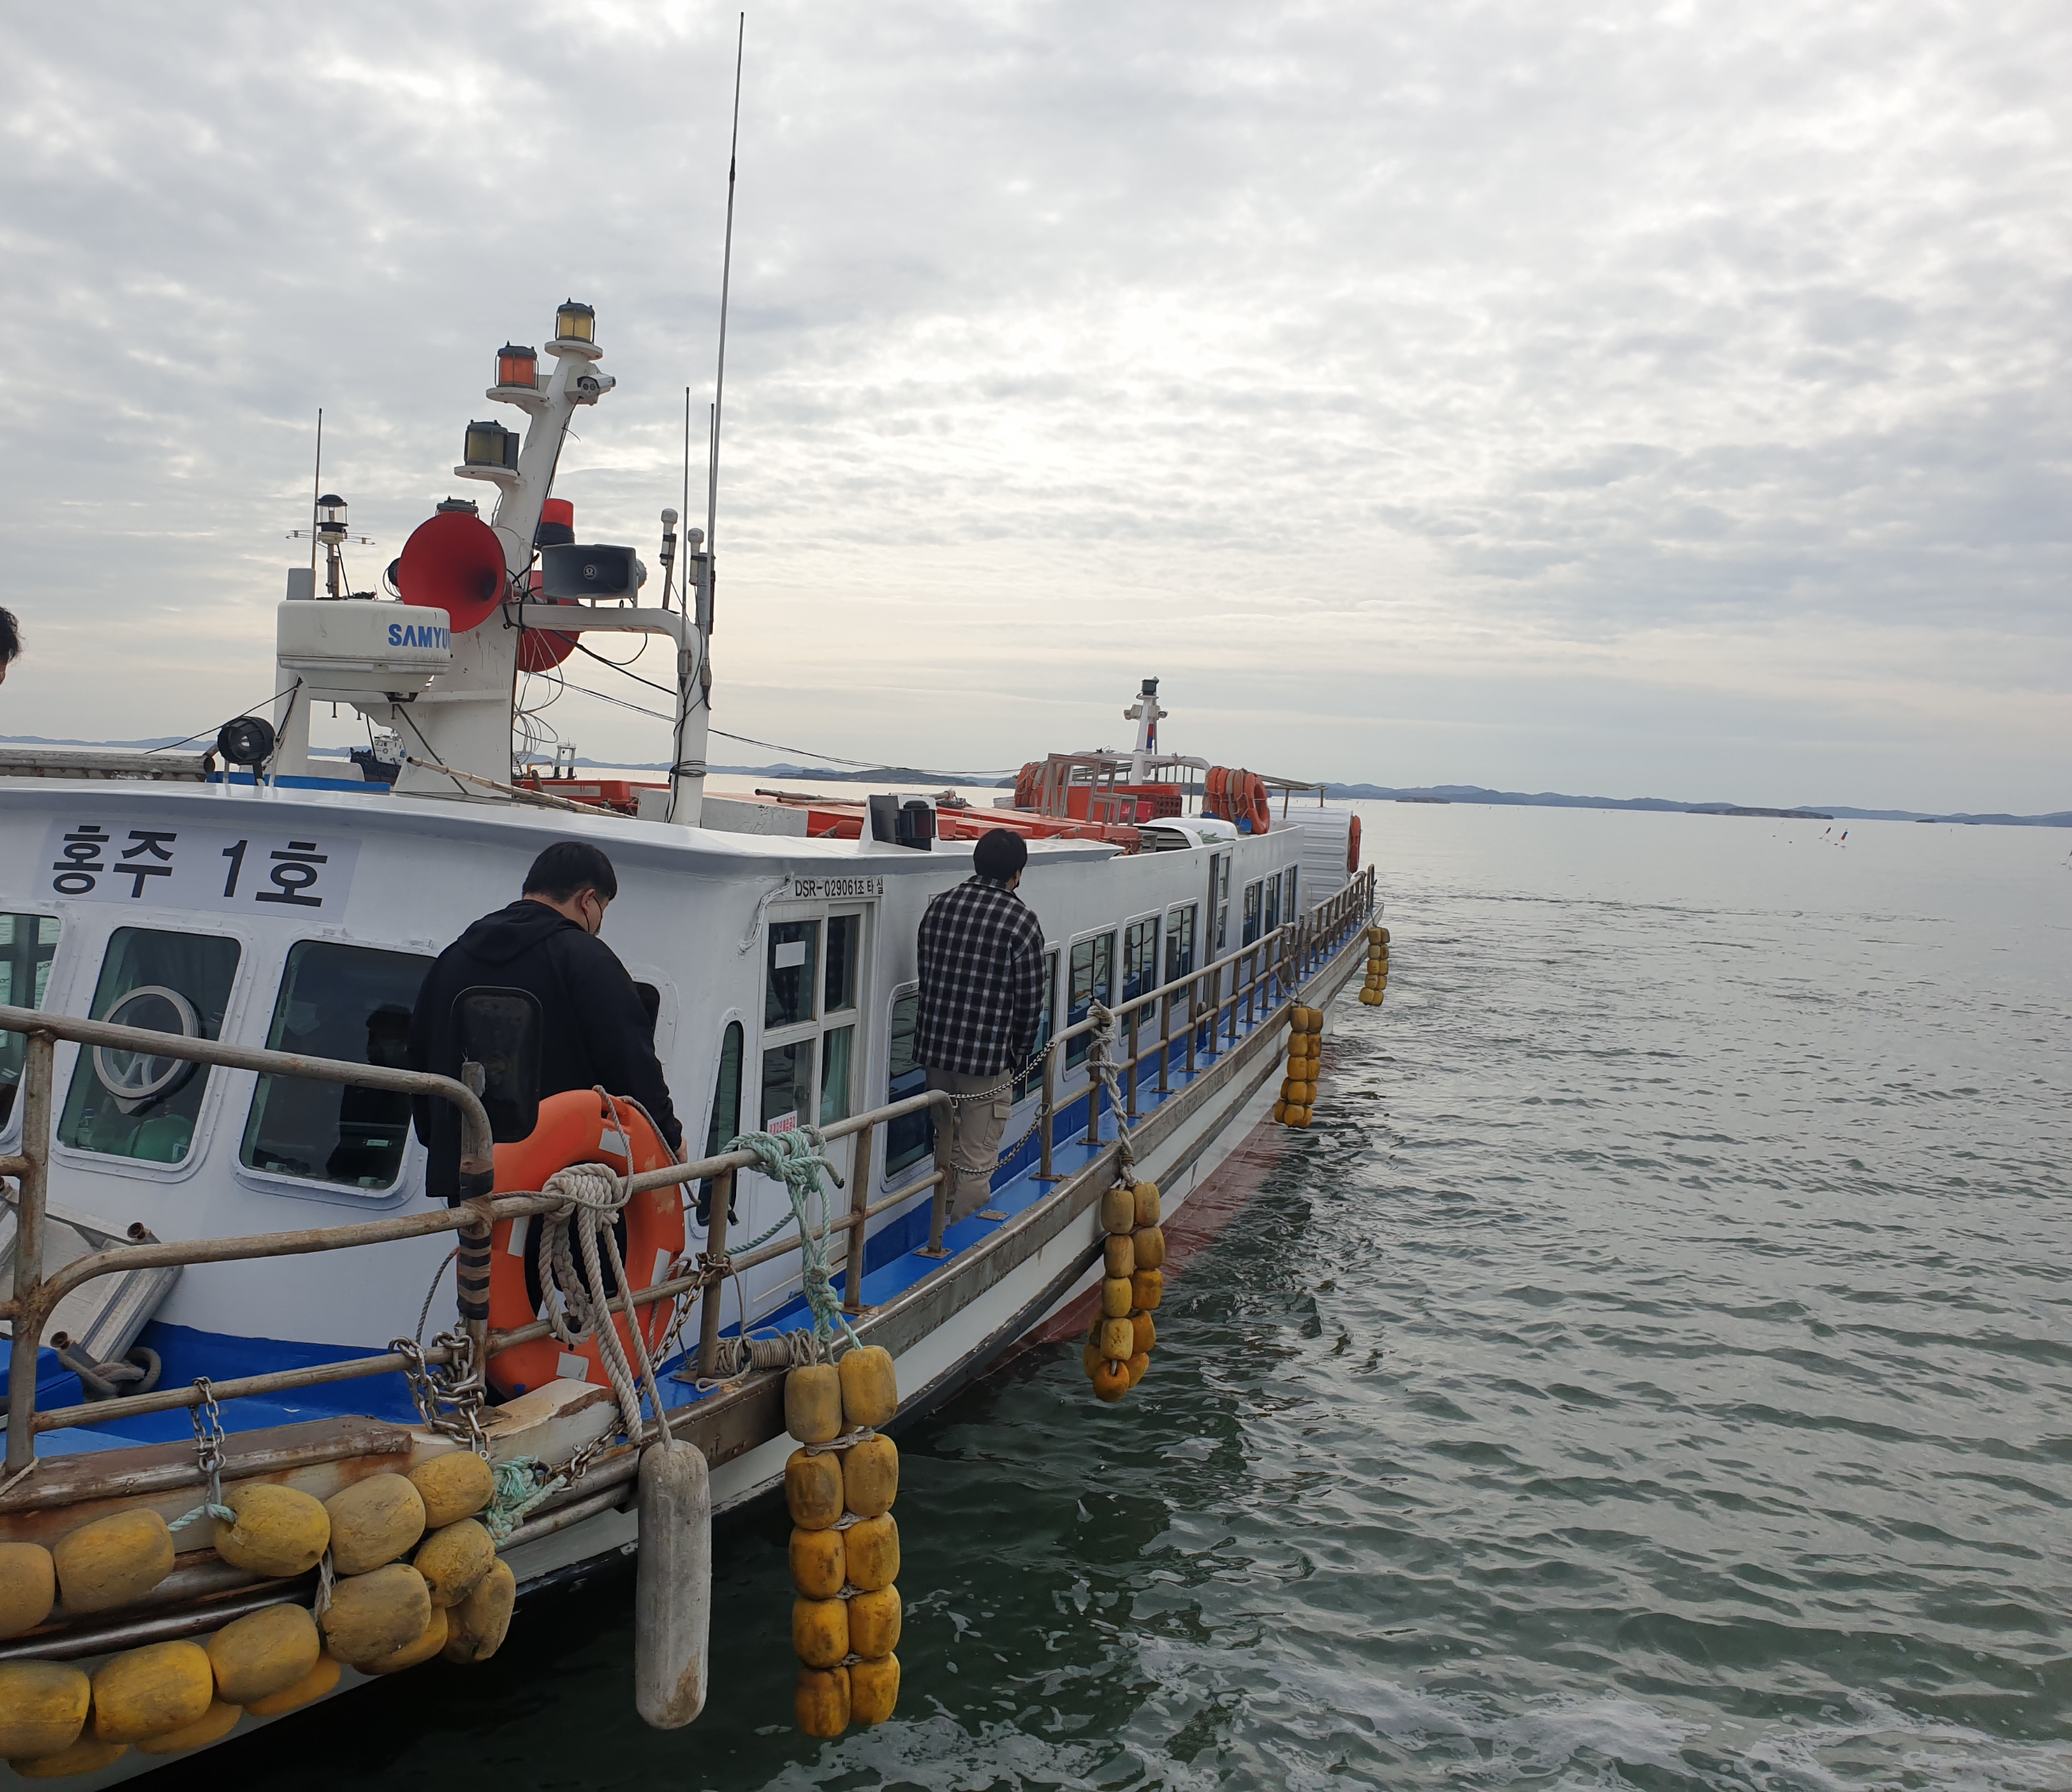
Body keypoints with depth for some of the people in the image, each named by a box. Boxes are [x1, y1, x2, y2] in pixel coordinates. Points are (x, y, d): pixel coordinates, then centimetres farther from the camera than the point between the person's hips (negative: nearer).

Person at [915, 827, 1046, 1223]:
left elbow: (926, 979, 11)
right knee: (976, 1162, 2)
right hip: (989, 1057, -6)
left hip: (935, 1048, 6)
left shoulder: (939, 906, 4)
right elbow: (1030, 1000, -8)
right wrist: (1020, 1053, 8)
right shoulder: (1021, 921, -12)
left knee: (948, 1150, 21)